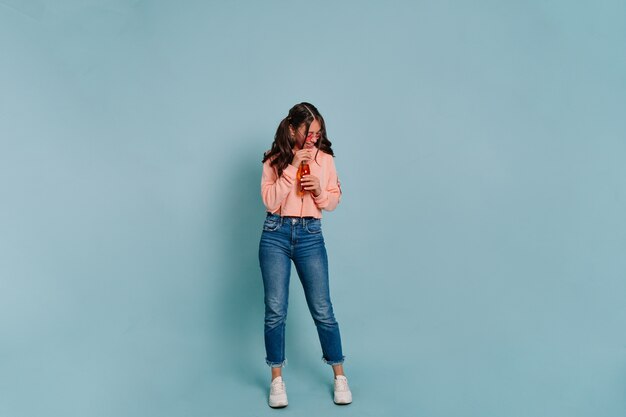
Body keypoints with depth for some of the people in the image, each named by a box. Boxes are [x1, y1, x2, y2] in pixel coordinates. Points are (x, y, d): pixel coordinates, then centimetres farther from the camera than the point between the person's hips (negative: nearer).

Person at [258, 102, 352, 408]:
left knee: (322, 310, 2)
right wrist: (292, 166, -15)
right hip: (276, 234, 0)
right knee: (275, 310, 2)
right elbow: (270, 201, -10)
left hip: (310, 236, 1)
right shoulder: (274, 160, 2)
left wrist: (319, 190, -12)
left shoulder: (325, 159, 5)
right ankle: (277, 380, 18)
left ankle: (339, 376, 18)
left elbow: (334, 200, 9)